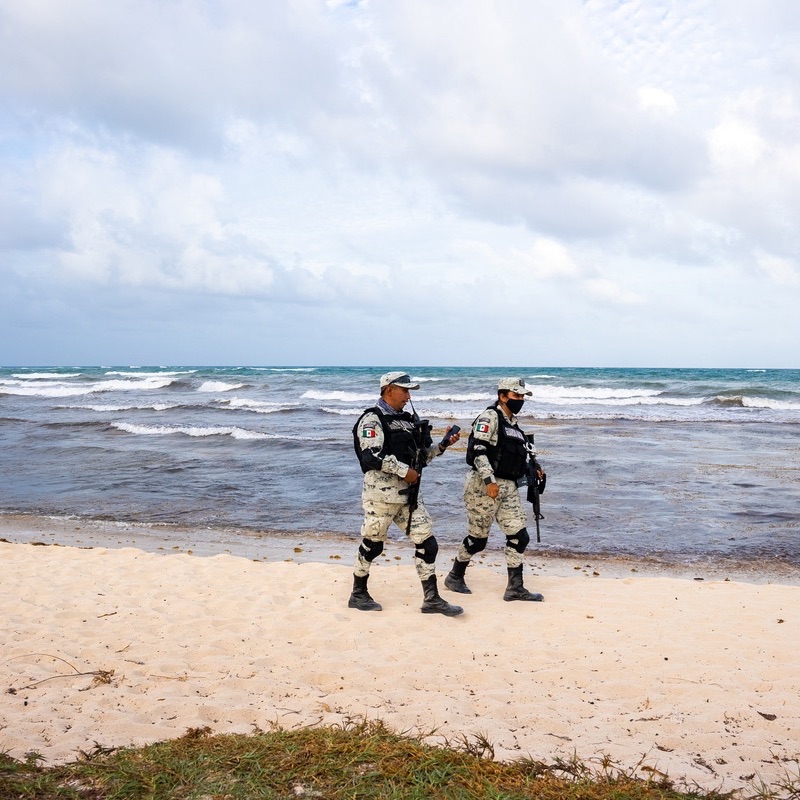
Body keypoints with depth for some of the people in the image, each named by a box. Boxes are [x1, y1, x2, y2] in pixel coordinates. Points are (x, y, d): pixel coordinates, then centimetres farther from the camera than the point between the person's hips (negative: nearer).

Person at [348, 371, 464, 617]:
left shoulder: (407, 420, 16)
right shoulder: (373, 419, -9)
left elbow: (421, 455, 20)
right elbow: (371, 456, -22)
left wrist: (443, 445, 6)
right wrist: (404, 470, -20)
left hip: (408, 493, 8)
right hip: (381, 493, -7)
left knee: (426, 542, 3)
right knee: (372, 544, 5)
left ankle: (431, 599, 9)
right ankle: (358, 594, 24)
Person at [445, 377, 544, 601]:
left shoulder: (513, 424, 17)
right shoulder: (490, 417, -10)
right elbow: (478, 450, -19)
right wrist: (489, 480, -24)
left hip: (509, 488, 8)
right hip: (484, 486, -8)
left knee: (519, 537, 2)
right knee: (477, 538, 2)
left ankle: (515, 588, 9)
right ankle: (455, 577, 22)